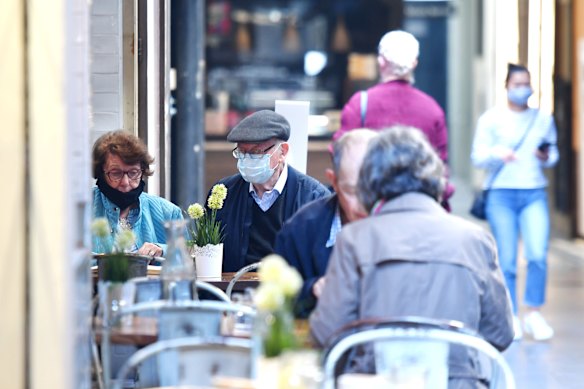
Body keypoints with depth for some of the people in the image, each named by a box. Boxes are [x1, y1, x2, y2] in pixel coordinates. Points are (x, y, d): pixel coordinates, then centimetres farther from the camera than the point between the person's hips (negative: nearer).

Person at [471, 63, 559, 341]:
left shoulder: (543, 119, 12)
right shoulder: (492, 118, 3)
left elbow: (553, 153, 20)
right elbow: (477, 156, 0)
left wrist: (547, 157, -3)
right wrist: (497, 153, -20)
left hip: (534, 193, 2)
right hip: (502, 193, -2)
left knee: (538, 254, -12)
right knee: (506, 260, -2)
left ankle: (534, 314, 1)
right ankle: (511, 318, 8)